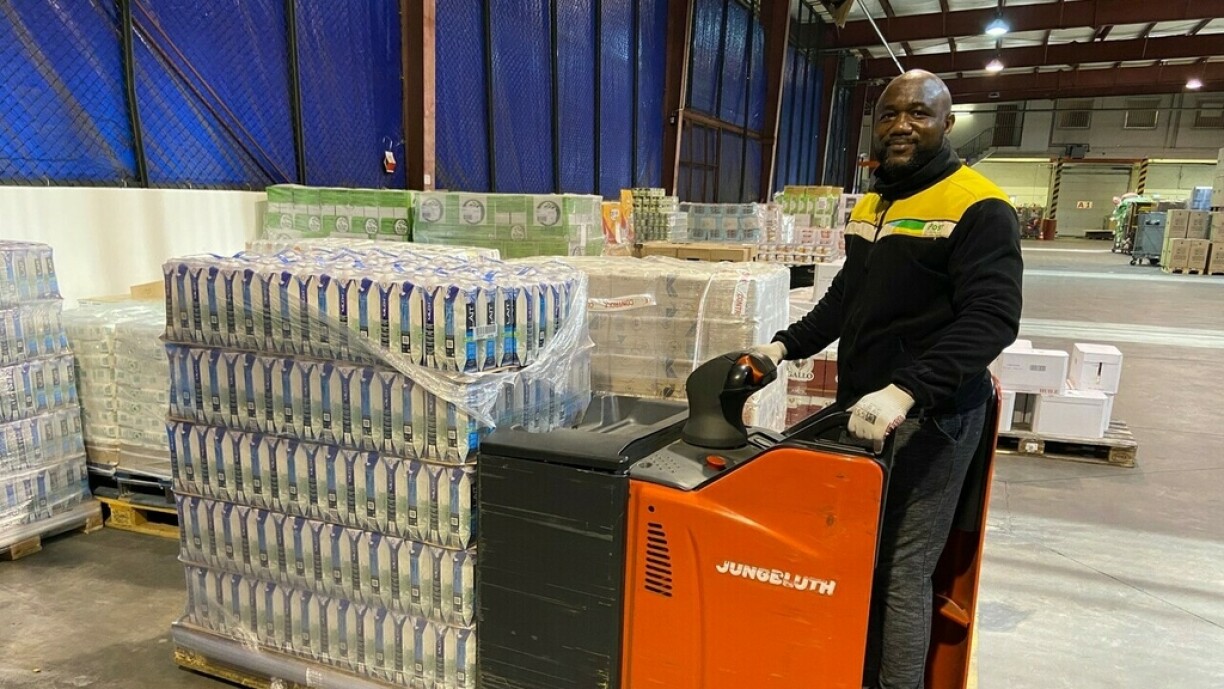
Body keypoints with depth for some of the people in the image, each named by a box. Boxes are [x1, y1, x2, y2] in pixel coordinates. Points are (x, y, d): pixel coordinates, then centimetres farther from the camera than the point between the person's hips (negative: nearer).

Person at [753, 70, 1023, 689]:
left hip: (929, 416, -7)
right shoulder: (868, 206, 14)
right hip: (858, 407, 8)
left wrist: (906, 392, -32)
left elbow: (992, 317, -21)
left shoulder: (978, 208, -11)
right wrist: (786, 346, 9)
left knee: (899, 570, -2)